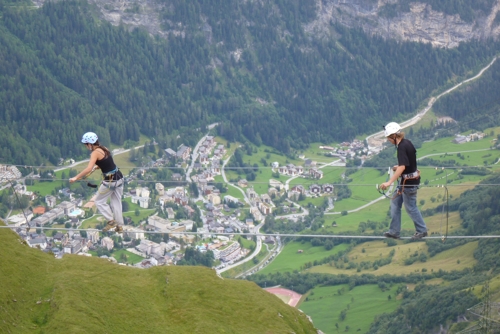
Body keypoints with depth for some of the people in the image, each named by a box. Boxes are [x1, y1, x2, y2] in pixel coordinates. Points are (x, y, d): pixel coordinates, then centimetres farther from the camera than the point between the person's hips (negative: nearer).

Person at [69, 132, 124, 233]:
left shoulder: (95, 153, -15)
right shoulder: (104, 149, 9)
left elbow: (88, 169, -25)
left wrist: (76, 178, -20)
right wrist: (96, 167, 15)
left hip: (109, 181, -8)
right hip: (119, 177, 8)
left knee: (99, 201, 11)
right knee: (116, 202, 16)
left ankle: (111, 220, 11)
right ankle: (119, 225, 21)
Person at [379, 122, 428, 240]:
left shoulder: (402, 147, -24)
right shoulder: (407, 143, 4)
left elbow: (402, 167, -33)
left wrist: (389, 182, -36)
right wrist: (398, 167, 17)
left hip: (408, 182, -10)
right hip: (405, 181, 10)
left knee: (410, 207, 4)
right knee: (395, 204, 14)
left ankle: (422, 231, 18)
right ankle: (394, 231, 19)